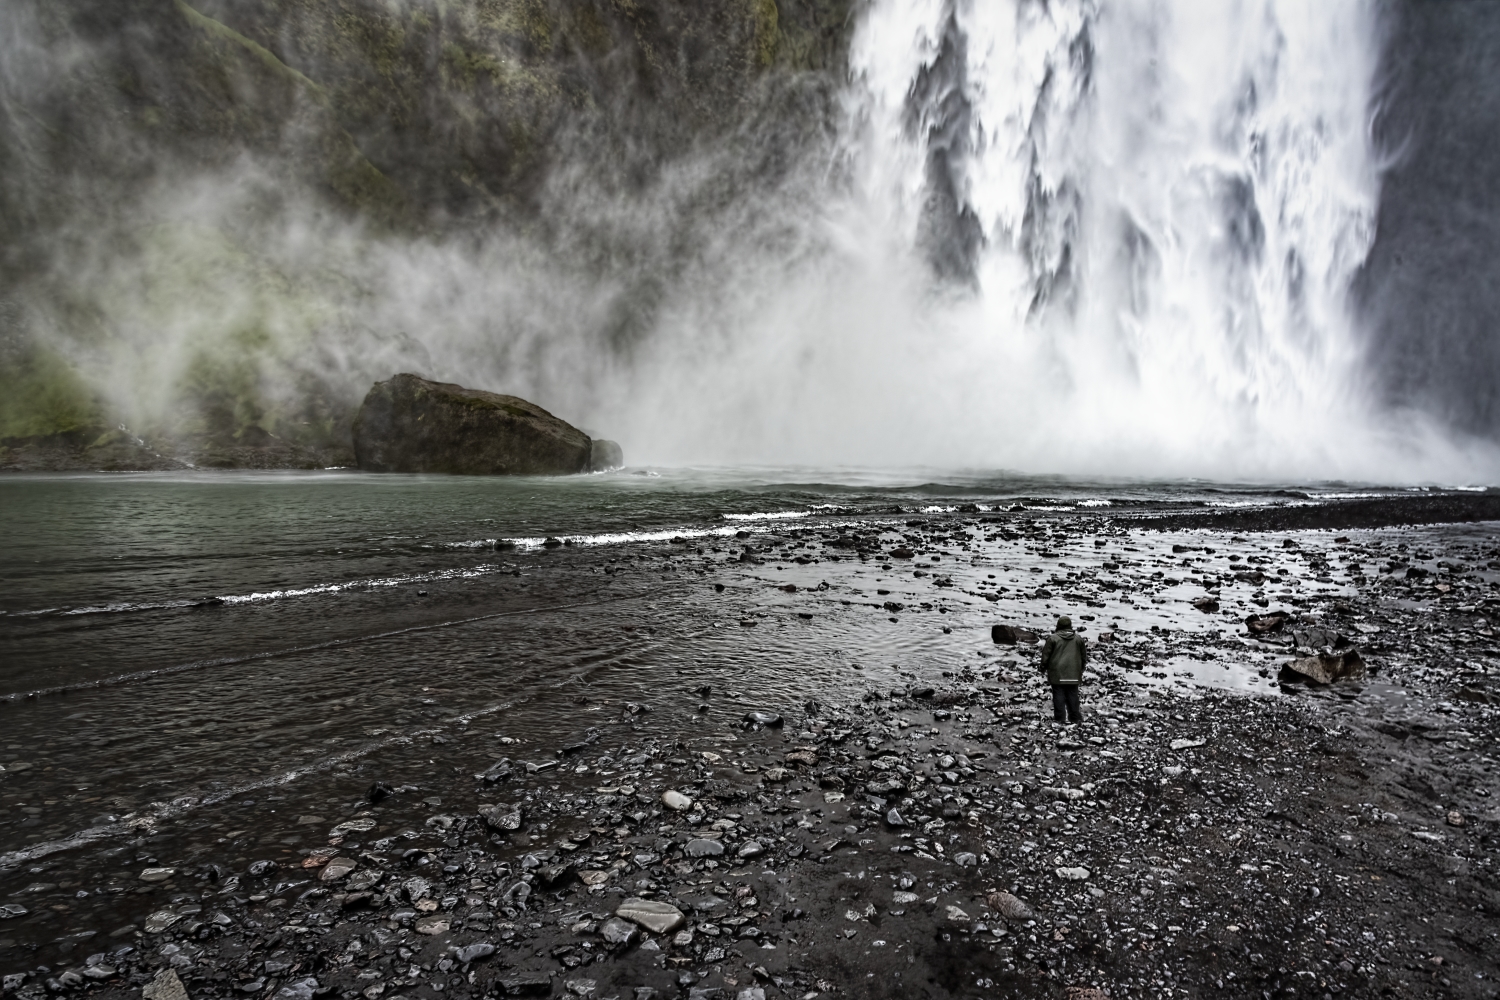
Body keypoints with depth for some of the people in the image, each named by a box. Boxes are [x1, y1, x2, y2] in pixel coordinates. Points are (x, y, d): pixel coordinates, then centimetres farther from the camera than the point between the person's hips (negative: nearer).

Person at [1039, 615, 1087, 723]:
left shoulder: (1052, 638, -7)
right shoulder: (1078, 638, 5)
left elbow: (1045, 655, -4)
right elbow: (1084, 656, 12)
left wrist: (1043, 667, 12)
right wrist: (1081, 669, 26)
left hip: (1057, 673, -3)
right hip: (1073, 673, 3)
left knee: (1058, 694, 1)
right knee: (1073, 695, 11)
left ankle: (1059, 717, 2)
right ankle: (1075, 717, 15)